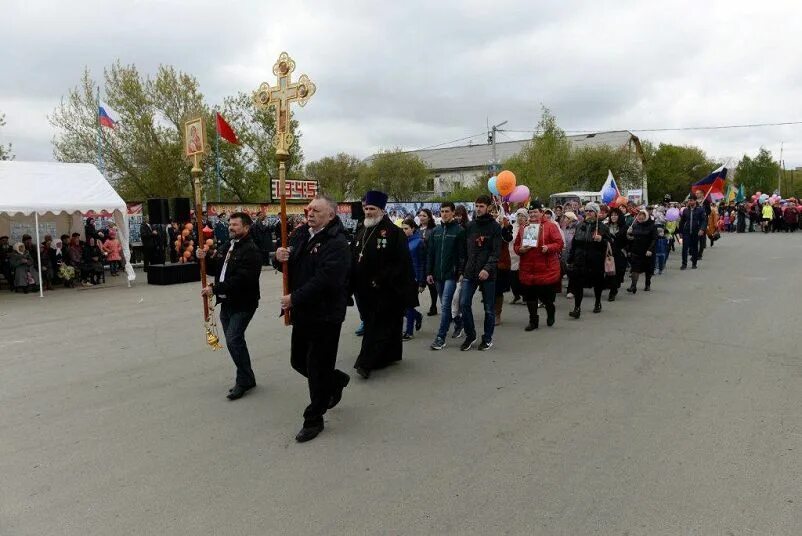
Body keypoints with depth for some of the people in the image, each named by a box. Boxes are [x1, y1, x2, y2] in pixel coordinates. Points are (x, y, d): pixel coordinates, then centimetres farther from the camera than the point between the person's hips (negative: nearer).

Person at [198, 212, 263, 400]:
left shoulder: (251, 251, -15)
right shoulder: (225, 248, 14)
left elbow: (241, 279, -25)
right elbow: (214, 269, 18)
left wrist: (215, 288, -24)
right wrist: (204, 259, -2)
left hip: (243, 303, -9)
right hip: (226, 302, 9)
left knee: (233, 339, -15)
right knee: (234, 340, 14)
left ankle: (244, 380, 0)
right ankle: (246, 379, 26)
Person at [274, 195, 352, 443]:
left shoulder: (337, 243, -17)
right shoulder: (301, 234, 7)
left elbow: (323, 281, -27)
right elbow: (287, 264, 14)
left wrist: (294, 298, -21)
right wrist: (279, 258, -10)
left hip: (325, 315, -8)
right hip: (302, 313, 8)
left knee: (318, 368, 2)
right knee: (299, 361, 18)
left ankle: (313, 419, 18)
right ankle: (336, 380, 43)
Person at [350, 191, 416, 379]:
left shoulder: (393, 232, -10)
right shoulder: (361, 230, 12)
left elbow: (400, 262, -16)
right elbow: (353, 258, 15)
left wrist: (380, 280, -19)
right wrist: (352, 282, 6)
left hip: (385, 291, -8)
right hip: (364, 289, 8)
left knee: (378, 326, -5)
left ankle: (366, 363, -4)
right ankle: (390, 355, 27)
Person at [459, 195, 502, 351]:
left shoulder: (495, 227, -3)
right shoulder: (470, 226, 10)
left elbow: (496, 252, -10)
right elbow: (465, 250, 12)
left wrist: (488, 268, -23)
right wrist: (463, 270, 7)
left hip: (487, 274, -3)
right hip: (469, 273, 4)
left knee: (489, 308, 6)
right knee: (464, 304, -4)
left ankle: (487, 338, 21)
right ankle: (470, 335, 13)